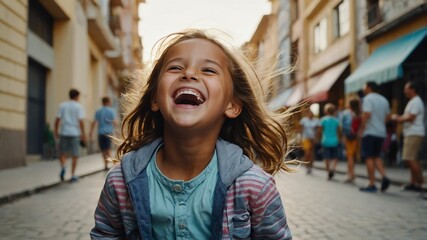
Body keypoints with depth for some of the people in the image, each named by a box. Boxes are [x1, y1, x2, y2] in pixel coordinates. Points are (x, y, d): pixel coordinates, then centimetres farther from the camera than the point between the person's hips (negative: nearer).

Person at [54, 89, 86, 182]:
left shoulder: (62, 105, 7)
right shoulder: (78, 106, -1)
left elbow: (57, 120, 4)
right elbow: (80, 121, -8)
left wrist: (56, 131, 13)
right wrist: (83, 134, -4)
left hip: (64, 133, 2)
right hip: (75, 133, -2)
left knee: (62, 153, 11)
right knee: (75, 155, 6)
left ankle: (63, 166, -16)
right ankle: (73, 175, 8)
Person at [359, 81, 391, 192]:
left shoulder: (368, 98, -8)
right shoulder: (384, 100, 15)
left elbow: (366, 114, -19)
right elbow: (388, 116, 17)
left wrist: (362, 129, -13)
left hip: (370, 132, -7)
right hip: (381, 132, 7)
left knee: (369, 157, -1)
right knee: (377, 156, 17)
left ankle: (372, 184, -1)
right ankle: (384, 176, -4)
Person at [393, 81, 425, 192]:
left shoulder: (416, 102, -12)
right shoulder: (412, 102, 20)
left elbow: (410, 118, -20)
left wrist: (399, 119, -6)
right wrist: (399, 118, 7)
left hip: (414, 134, -11)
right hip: (410, 134, 11)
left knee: (410, 159, -12)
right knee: (412, 159, 11)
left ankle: (419, 182, -8)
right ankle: (413, 182, 15)